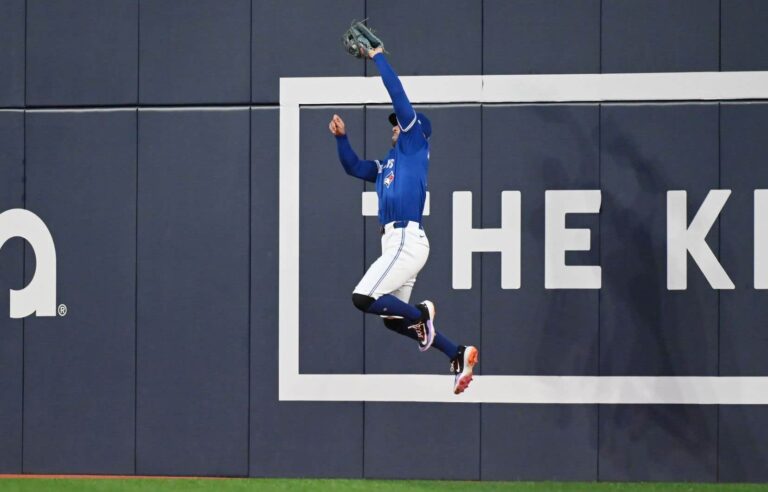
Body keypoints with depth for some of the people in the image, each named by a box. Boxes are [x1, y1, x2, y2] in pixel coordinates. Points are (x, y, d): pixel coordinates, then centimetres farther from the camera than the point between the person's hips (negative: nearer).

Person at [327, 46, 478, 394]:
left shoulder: (415, 147, 1)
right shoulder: (387, 165, 23)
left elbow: (399, 97, -5)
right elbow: (354, 168, 33)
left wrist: (378, 58, -2)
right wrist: (341, 138, 18)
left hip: (407, 241, -10)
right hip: (396, 243, 10)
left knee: (363, 299, -19)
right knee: (393, 319, 9)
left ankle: (421, 314, 0)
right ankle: (459, 355, 14)